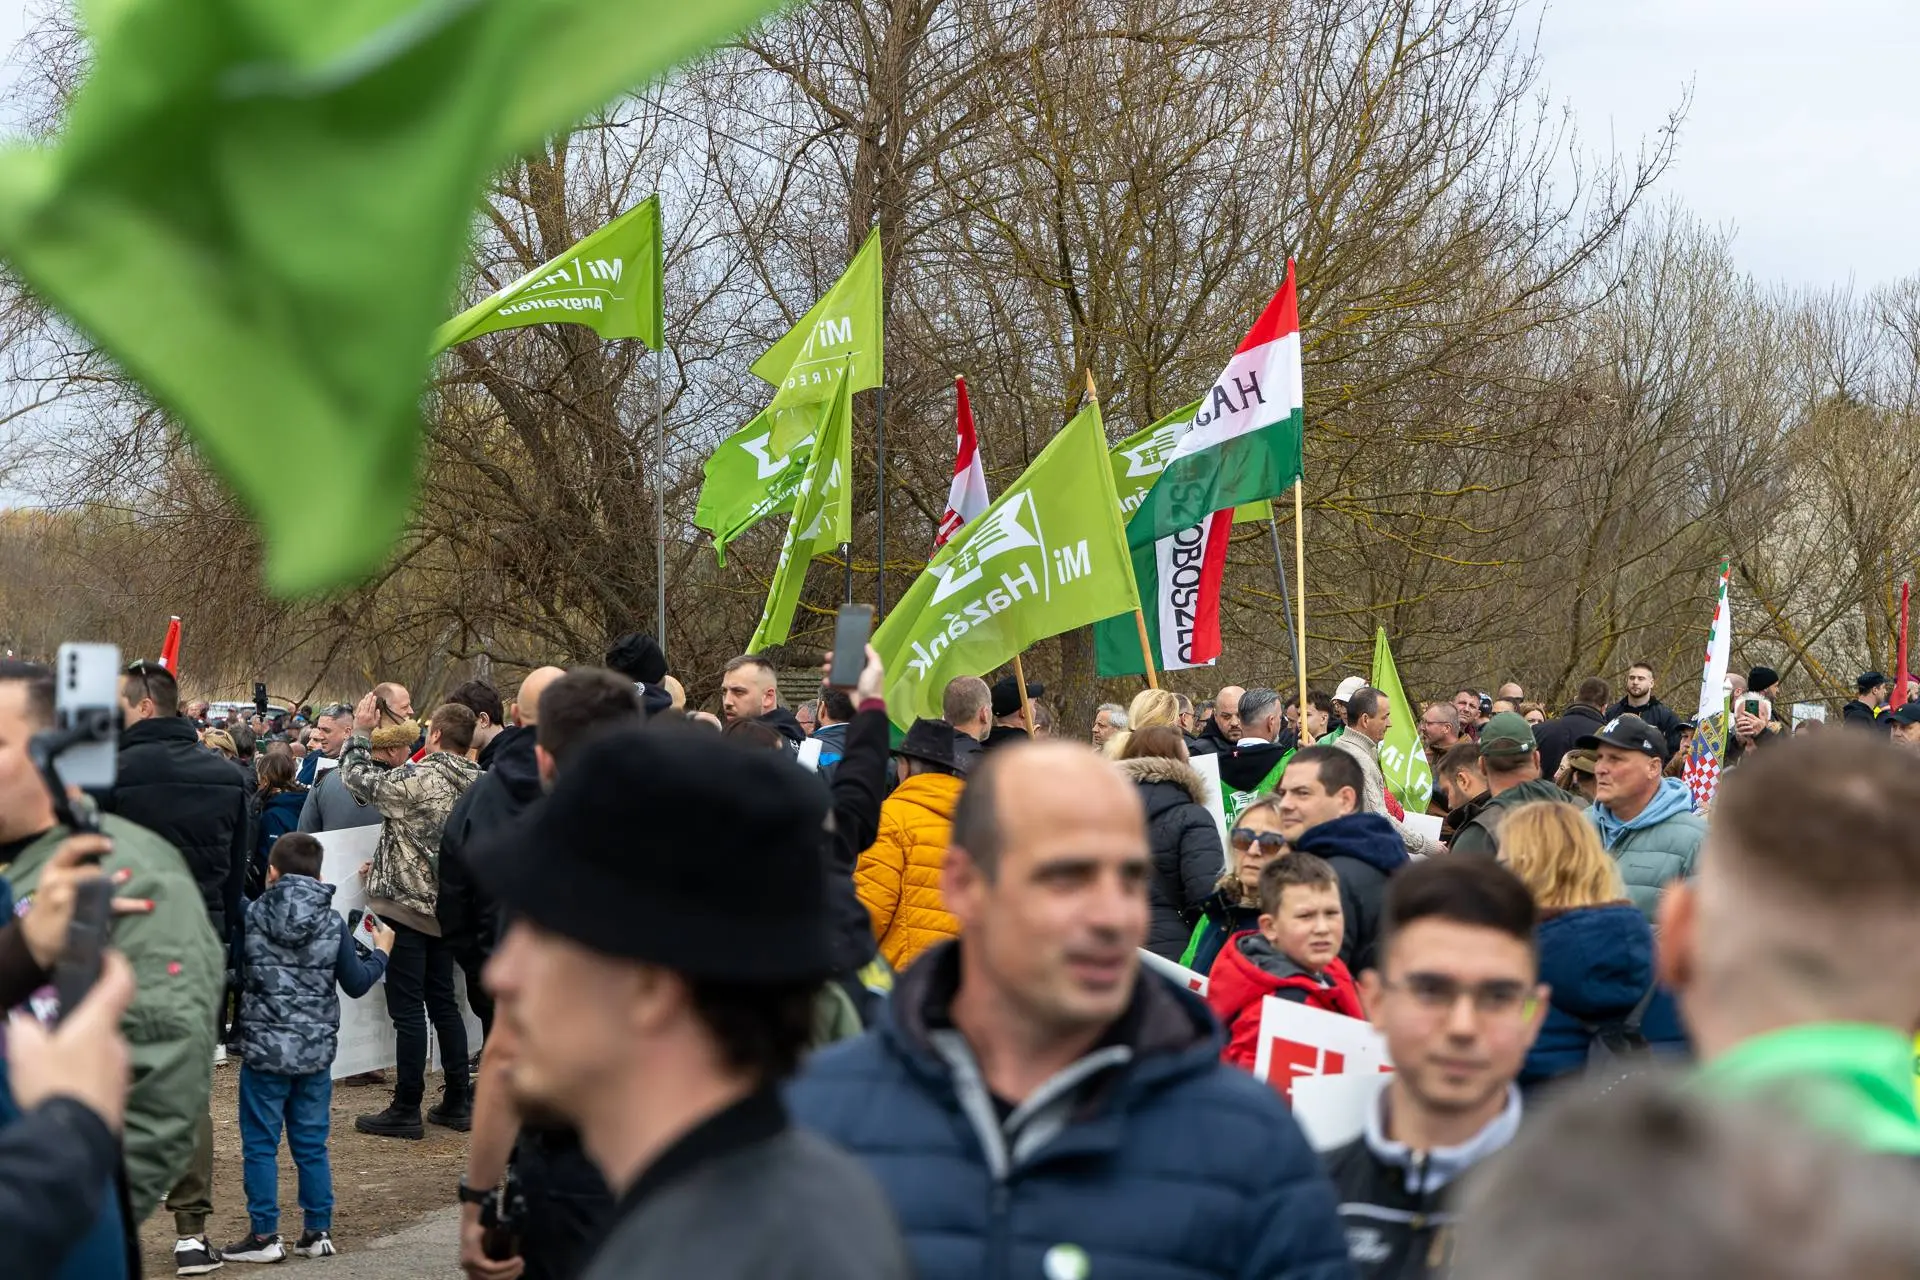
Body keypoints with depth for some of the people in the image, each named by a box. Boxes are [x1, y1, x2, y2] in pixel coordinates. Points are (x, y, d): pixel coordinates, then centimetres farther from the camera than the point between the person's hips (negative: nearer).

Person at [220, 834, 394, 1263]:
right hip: (315, 1051, 3)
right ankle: (318, 1231, 16)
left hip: (264, 1049, -2)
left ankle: (264, 1234, 5)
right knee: (312, 1145, 12)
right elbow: (357, 983, 4)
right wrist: (381, 951, 21)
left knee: (260, 1144, 5)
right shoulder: (333, 923, -1)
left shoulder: (252, 915, -5)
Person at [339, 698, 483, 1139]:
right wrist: (386, 865, 21)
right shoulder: (476, 783, 4)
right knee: (443, 1002, 16)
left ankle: (406, 1110, 2)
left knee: (407, 1009, -2)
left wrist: (360, 733, 8)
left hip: (409, 904, -7)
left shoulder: (417, 779, -20)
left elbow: (356, 778, -7)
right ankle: (457, 1102, 19)